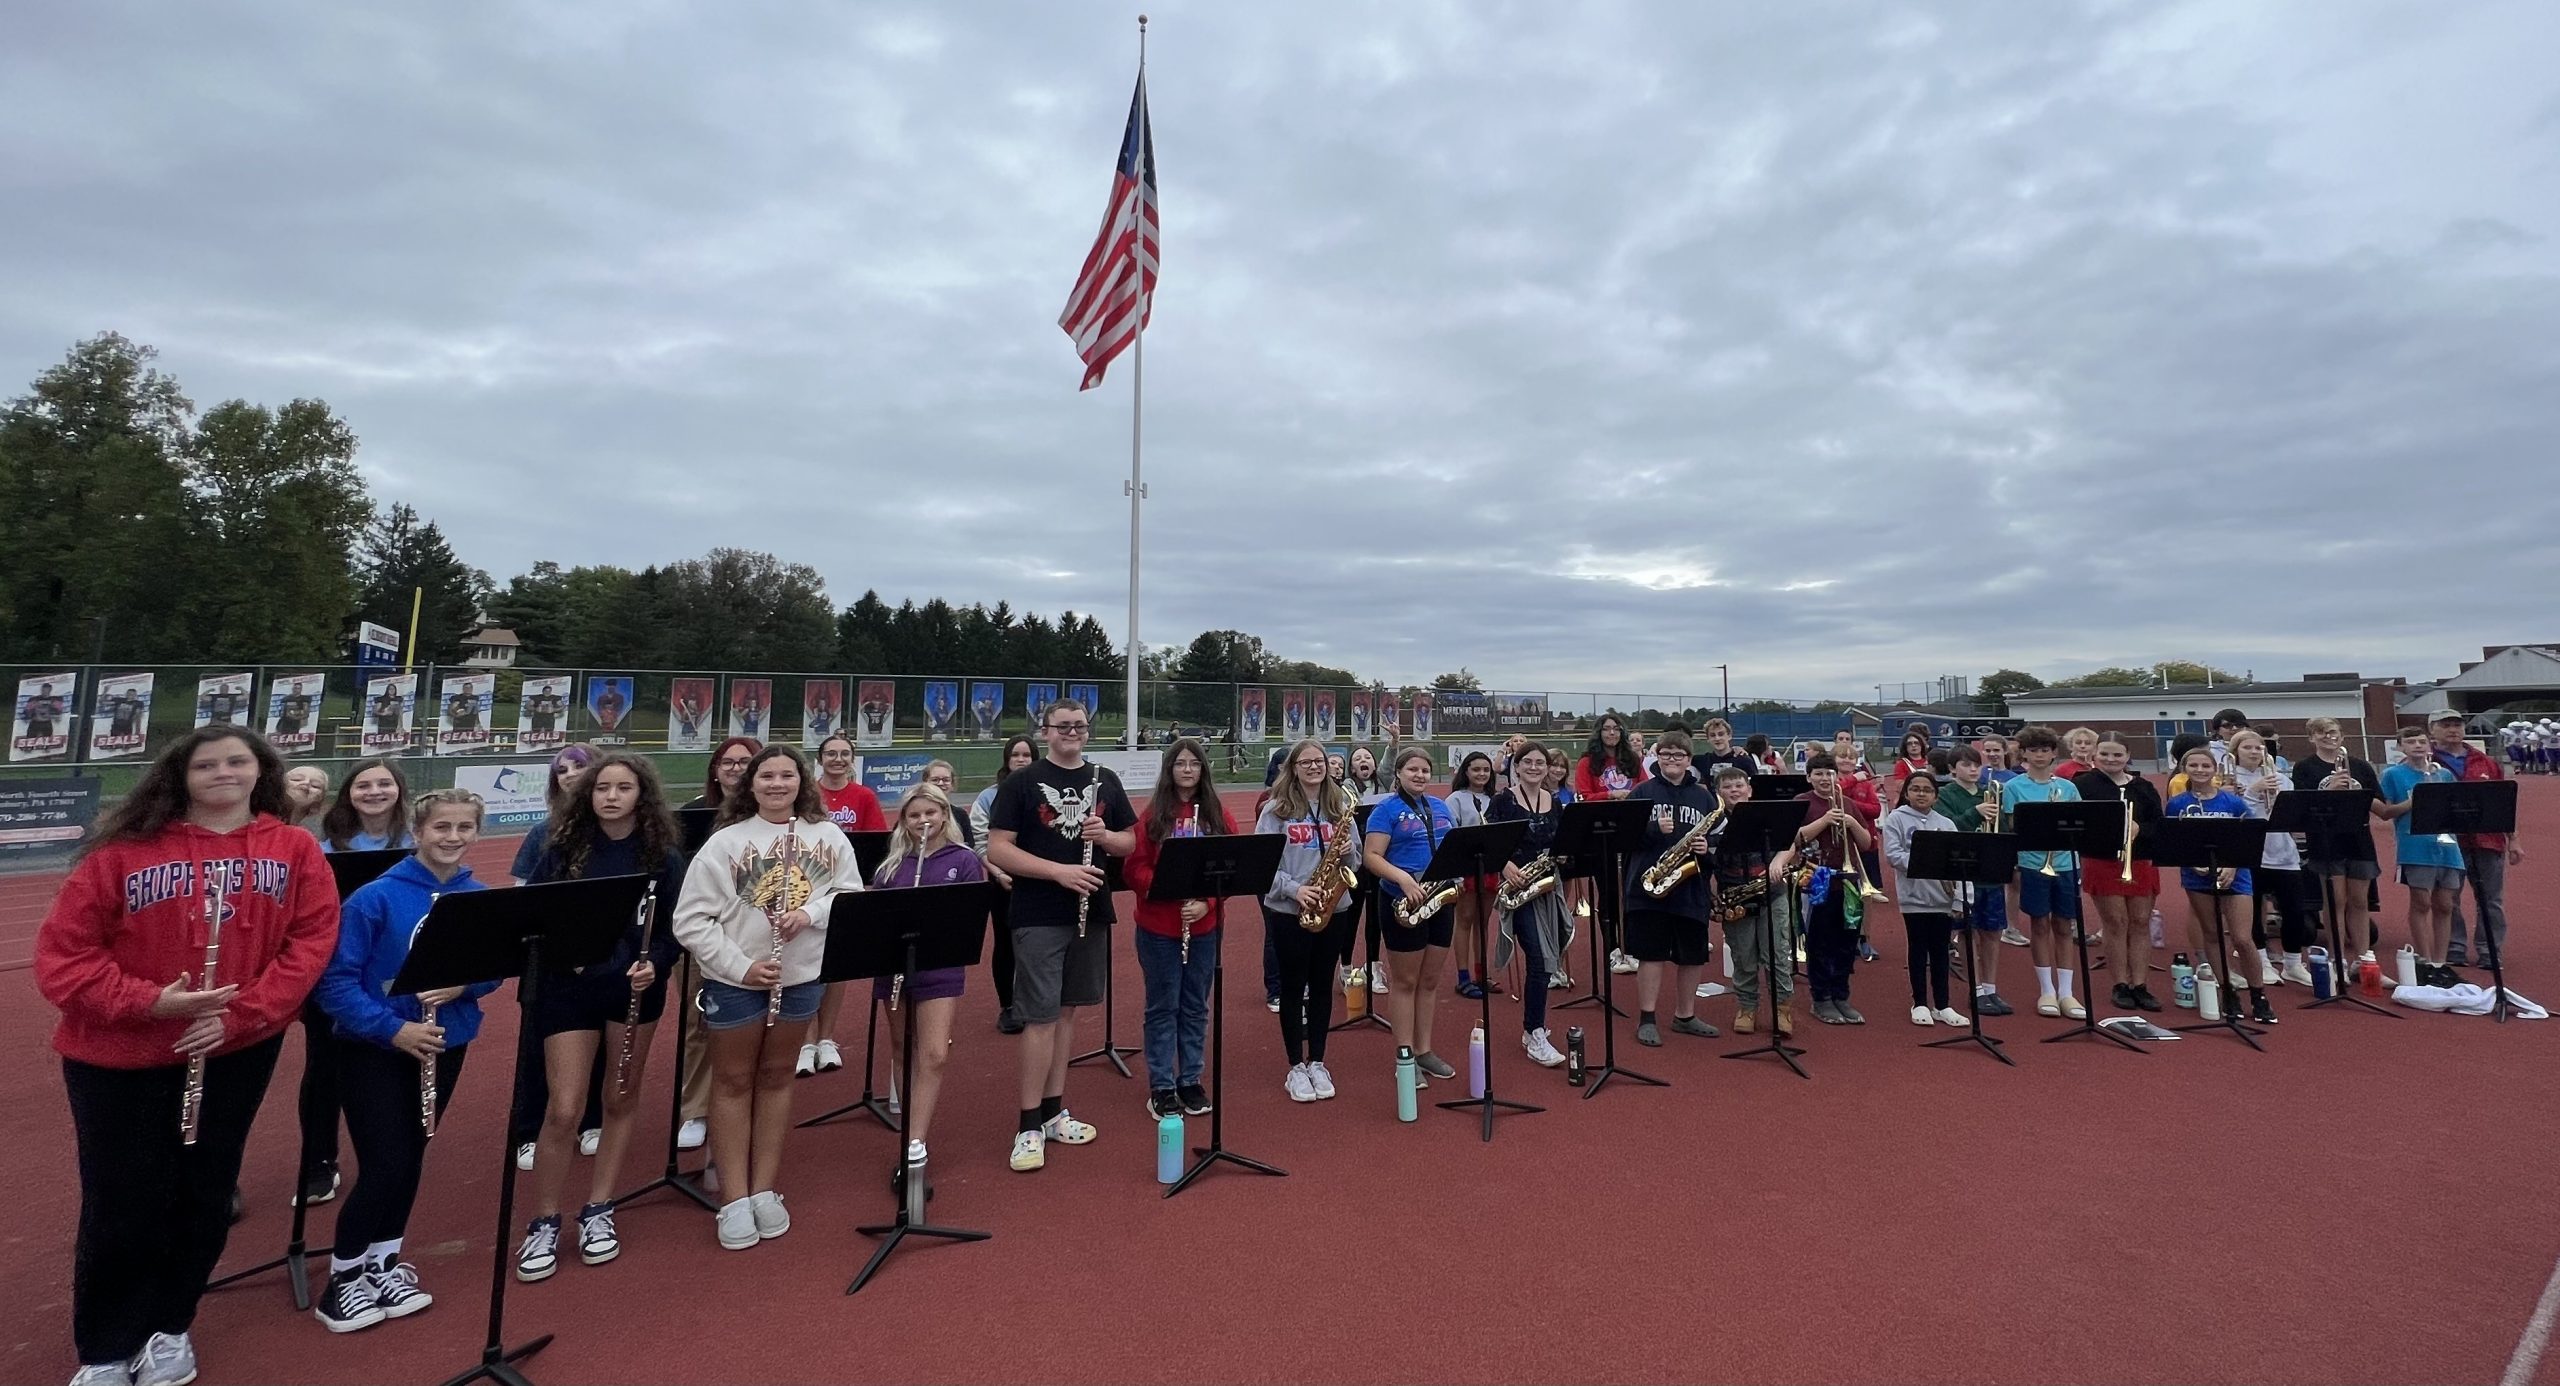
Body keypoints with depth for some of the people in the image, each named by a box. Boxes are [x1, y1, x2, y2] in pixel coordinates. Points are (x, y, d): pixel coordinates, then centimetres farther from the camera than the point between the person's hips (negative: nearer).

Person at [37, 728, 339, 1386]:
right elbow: (62, 949, -8)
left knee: (205, 1197, 14)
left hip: (239, 1052, 2)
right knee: (121, 1208, 8)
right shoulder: (126, 848, -9)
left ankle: (170, 1328, 35)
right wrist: (148, 1001, -21)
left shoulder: (295, 849, -4)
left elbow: (313, 938, -7)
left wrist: (243, 1012, -16)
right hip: (119, 1057, -1)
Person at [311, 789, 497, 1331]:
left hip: (444, 1045, 4)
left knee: (410, 1159, 16)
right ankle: (343, 1278, 21)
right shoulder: (376, 897, -17)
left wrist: (464, 985, -19)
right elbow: (336, 979, -16)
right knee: (386, 1165, -4)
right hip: (373, 1049, -4)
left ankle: (384, 1264, 35)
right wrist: (393, 1028, -24)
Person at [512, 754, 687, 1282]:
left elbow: (678, 925, -3)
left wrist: (655, 964, -21)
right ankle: (543, 1225, 20)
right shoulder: (563, 845, -3)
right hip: (569, 987, 0)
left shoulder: (662, 854, -4)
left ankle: (598, 1213, 29)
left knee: (621, 1100, 12)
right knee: (563, 1111, -1)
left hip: (636, 987, 1)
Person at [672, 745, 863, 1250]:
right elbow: (690, 920, -11)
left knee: (776, 1078, 15)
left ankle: (765, 1191, 28)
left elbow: (851, 893, 1)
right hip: (734, 982, -2)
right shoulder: (725, 841, -10)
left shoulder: (829, 836, -2)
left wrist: (811, 911, -18)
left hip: (800, 978, 2)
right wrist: (740, 966, -17)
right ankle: (735, 1201, 22)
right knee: (734, 1082, 10)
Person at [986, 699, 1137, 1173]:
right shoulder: (1022, 782, -5)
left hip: (1091, 913, 5)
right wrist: (1059, 871, -20)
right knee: (1041, 1018, -3)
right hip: (1039, 918, -4)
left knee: (1067, 1011, 13)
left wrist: (1105, 836, -10)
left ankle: (1054, 1111, 26)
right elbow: (996, 850, -11)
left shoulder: (1105, 781, 8)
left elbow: (1130, 843, 13)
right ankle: (1029, 1126, 9)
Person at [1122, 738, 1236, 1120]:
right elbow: (1134, 867, -7)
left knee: (1195, 1006, 13)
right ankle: (1161, 1087, 19)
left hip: (1204, 926, 2)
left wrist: (1206, 902, -15)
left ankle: (1191, 1081, 27)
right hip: (1158, 927, -2)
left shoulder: (1218, 816, 3)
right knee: (1163, 1007, 7)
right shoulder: (1152, 815, -3)